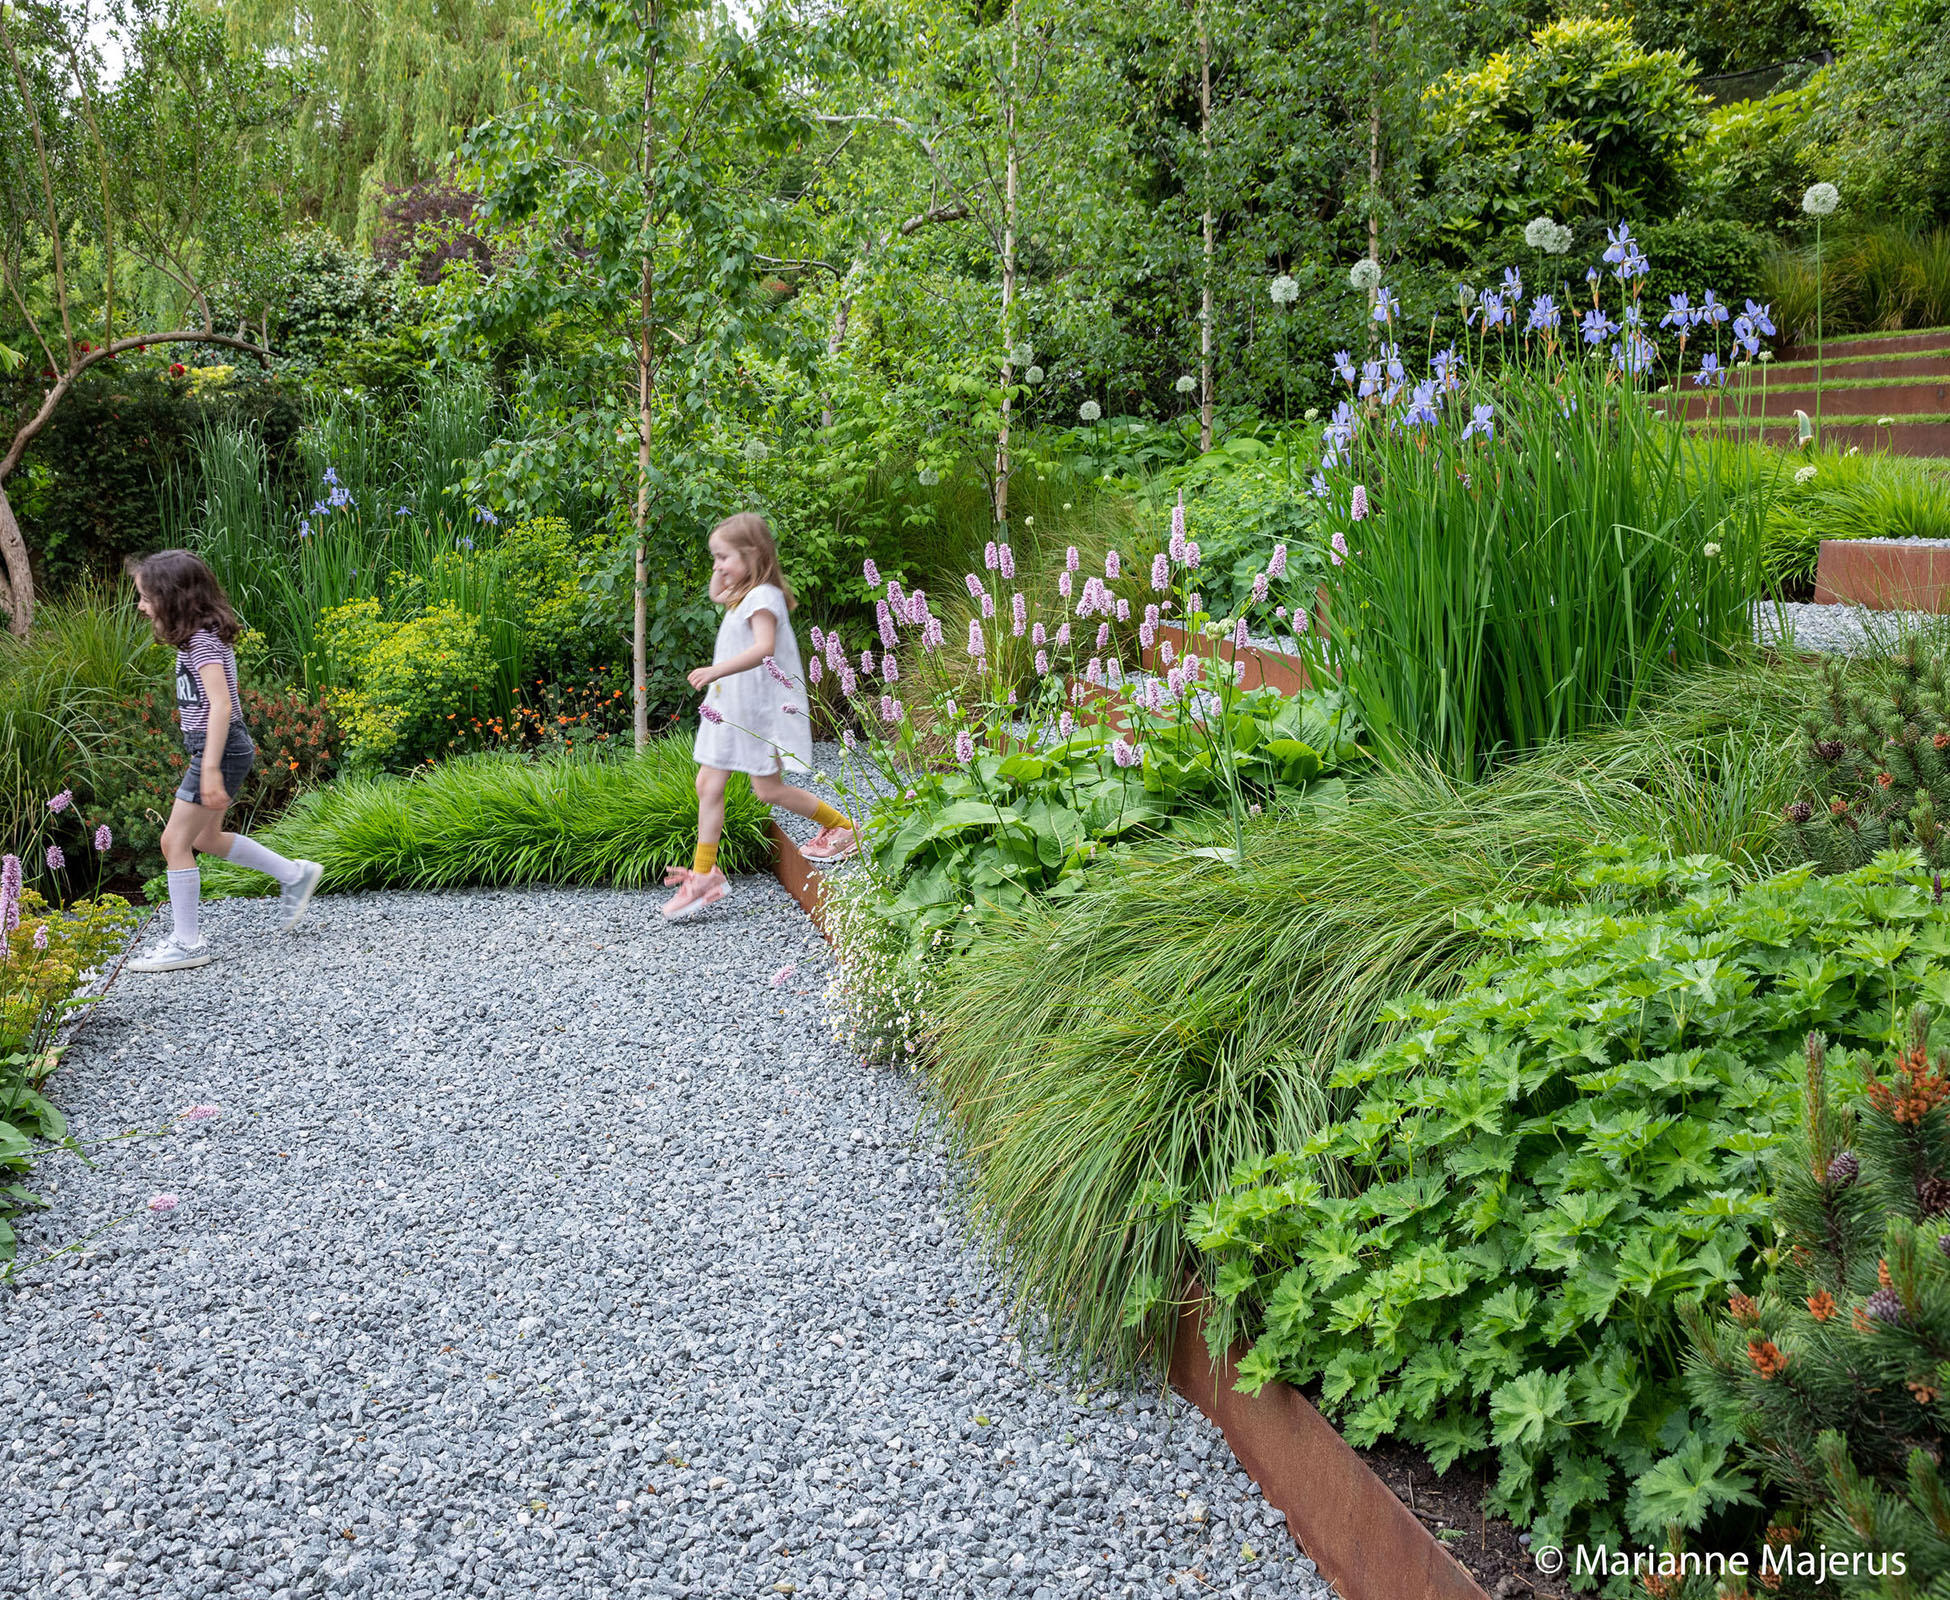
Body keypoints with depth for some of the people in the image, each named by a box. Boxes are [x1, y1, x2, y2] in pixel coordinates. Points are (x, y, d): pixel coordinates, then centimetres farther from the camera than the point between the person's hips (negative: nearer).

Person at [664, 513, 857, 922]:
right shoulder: (742, 595, 12)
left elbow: (764, 647, -35)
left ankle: (842, 827, 20)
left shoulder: (763, 597, -19)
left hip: (762, 709, -9)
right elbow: (716, 595, 36)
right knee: (708, 785, 3)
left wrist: (717, 670, -46)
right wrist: (722, 573, 14)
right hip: (730, 710, 10)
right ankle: (703, 874, 6)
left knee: (768, 790, 0)